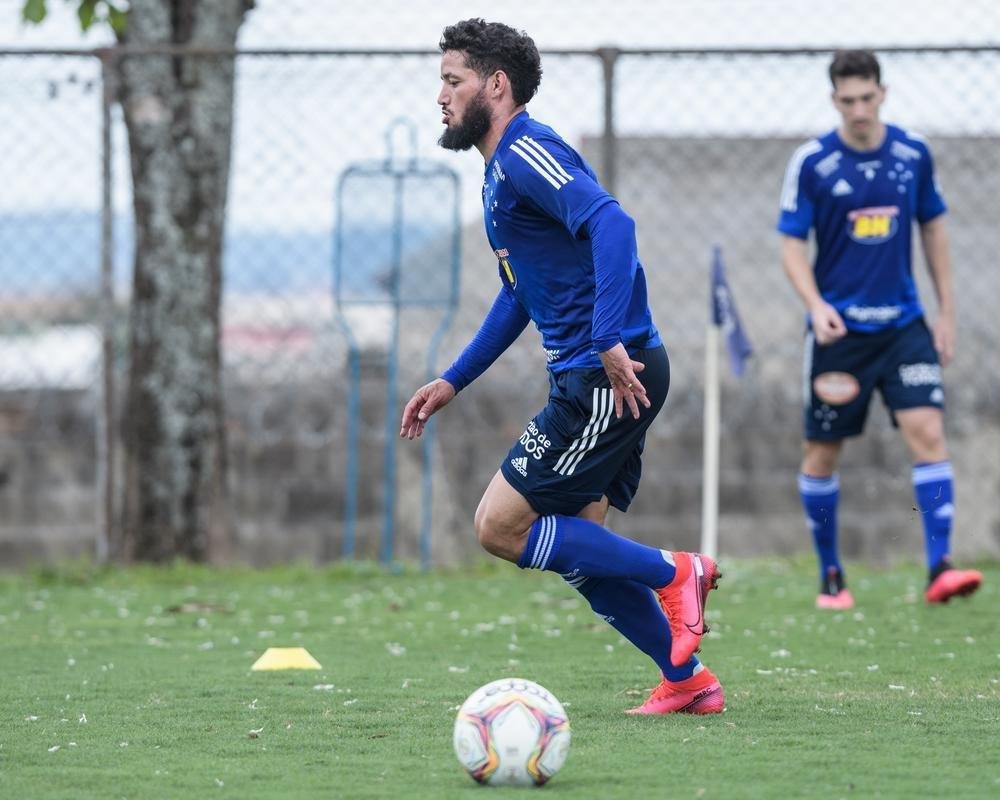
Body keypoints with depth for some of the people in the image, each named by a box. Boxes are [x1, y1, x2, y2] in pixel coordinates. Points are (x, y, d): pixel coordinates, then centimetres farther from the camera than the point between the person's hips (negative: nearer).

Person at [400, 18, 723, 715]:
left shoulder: (527, 153, -12)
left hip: (614, 377, -10)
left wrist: (610, 342, -34)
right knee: (579, 549, 12)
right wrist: (452, 383, 28)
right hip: (588, 378, 10)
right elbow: (518, 296, 31)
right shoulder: (501, 173, 20)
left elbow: (611, 222, -29)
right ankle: (689, 680, 16)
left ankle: (673, 573, -3)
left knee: (500, 526, -9)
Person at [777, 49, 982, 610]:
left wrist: (947, 311, 11)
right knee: (823, 453, 4)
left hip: (903, 324, 1)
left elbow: (933, 228, 13)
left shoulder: (914, 153, 2)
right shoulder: (812, 163, -7)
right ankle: (830, 575, 20)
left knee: (928, 432, -15)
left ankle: (940, 568, -19)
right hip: (839, 328, -1)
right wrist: (816, 305, -20)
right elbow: (792, 243, -3)